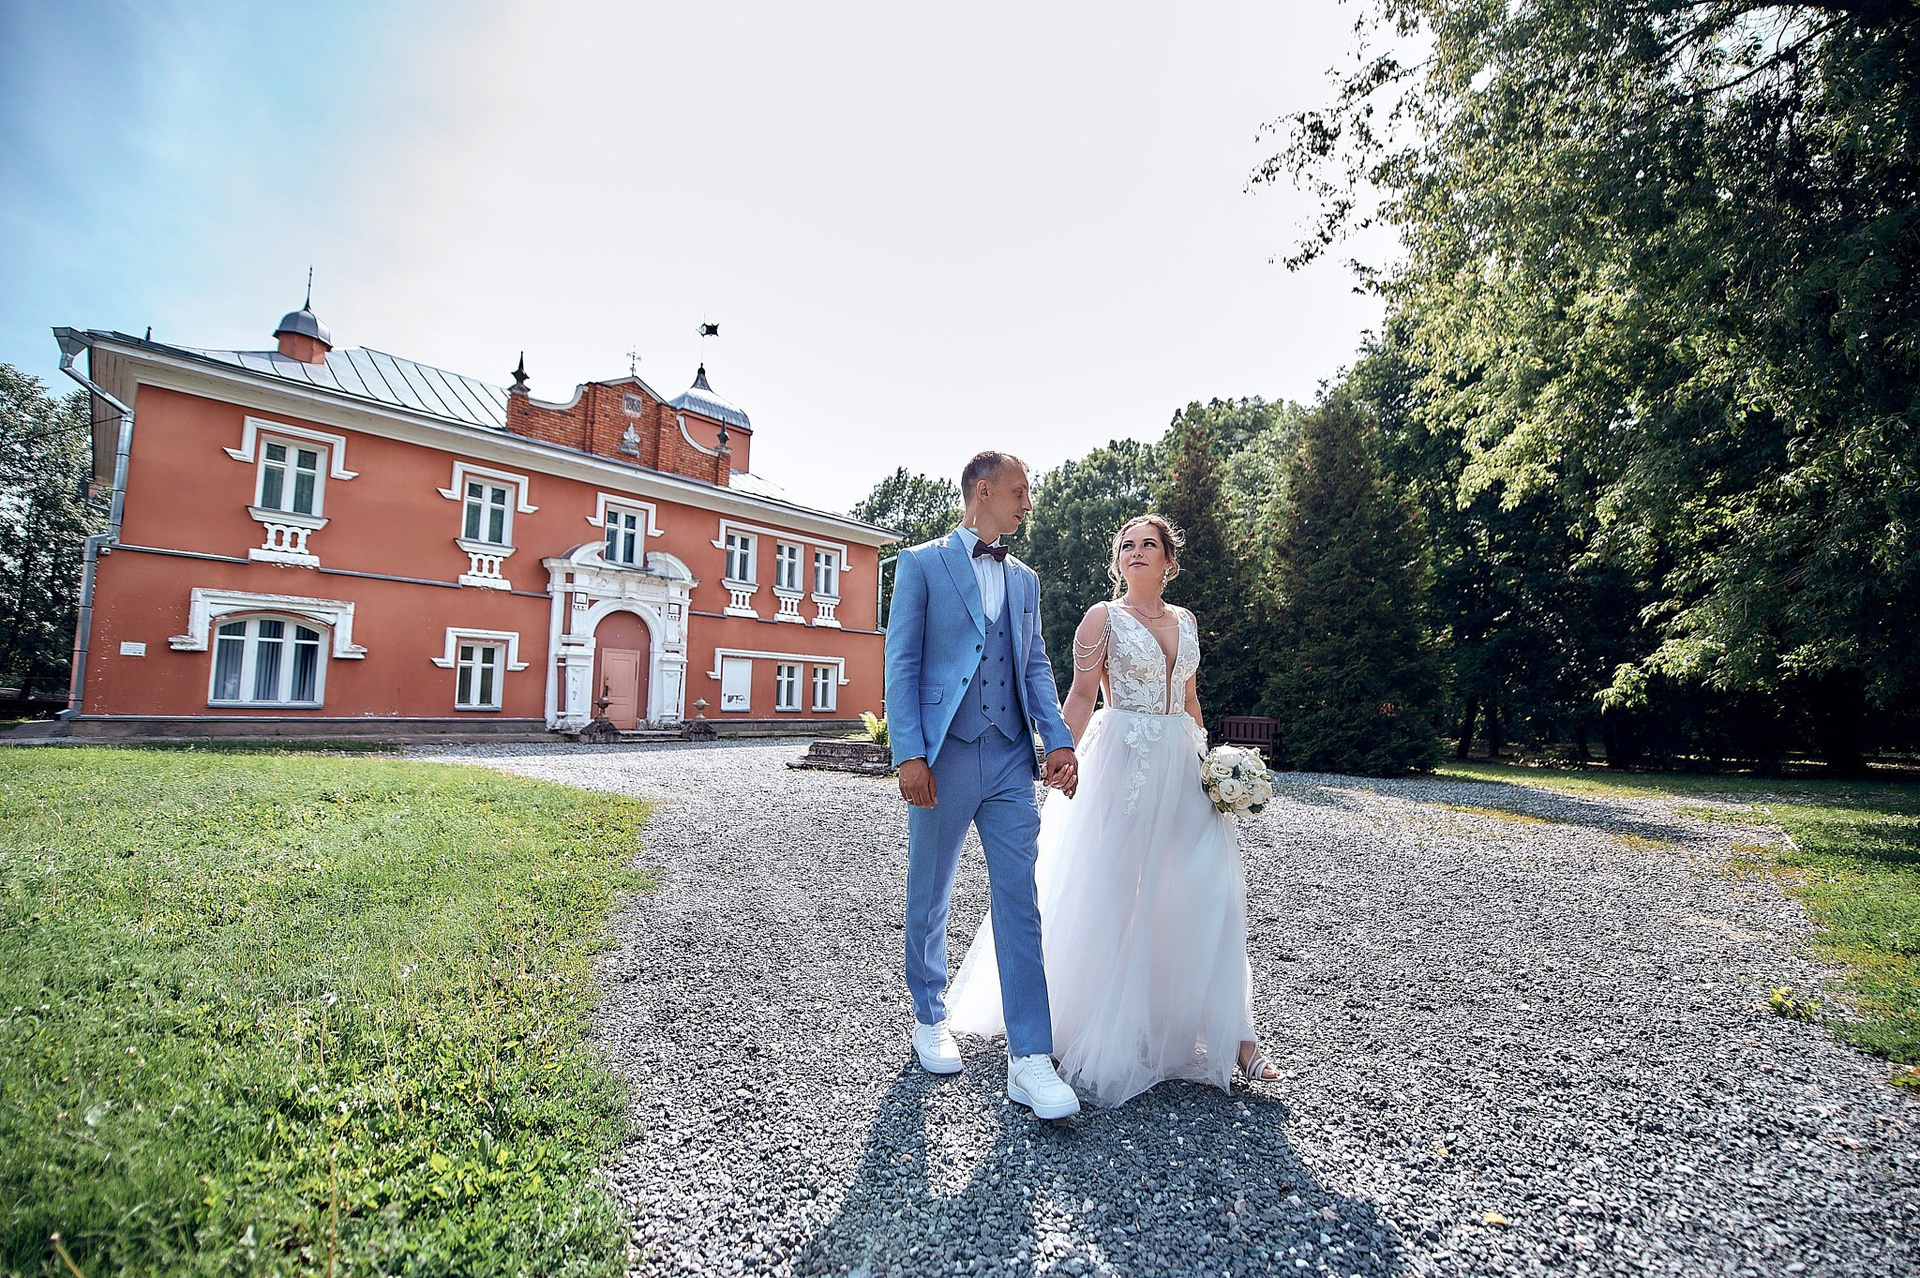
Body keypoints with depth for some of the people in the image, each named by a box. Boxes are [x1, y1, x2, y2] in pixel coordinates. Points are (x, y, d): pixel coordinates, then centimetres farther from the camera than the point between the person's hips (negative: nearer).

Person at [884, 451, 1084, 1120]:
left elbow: (1035, 665, 14)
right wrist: (910, 754, -13)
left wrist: (1057, 738, -1)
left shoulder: (1024, 578, 16)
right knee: (929, 896, 11)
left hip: (1011, 759, 4)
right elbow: (901, 662, -5)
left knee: (1019, 902, 0)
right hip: (943, 758, -3)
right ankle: (930, 1018, 33)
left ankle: (1029, 1059, 5)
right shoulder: (921, 564, 1)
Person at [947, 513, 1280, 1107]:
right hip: (1123, 762, -5)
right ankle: (1112, 1031, 20)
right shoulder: (1103, 617, -2)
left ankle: (1228, 1033, 9)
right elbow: (1081, 696, -8)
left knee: (1210, 890, 0)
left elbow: (1189, 698, 18)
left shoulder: (1185, 620, 13)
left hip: (1182, 764, 5)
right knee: (1115, 891, 2)